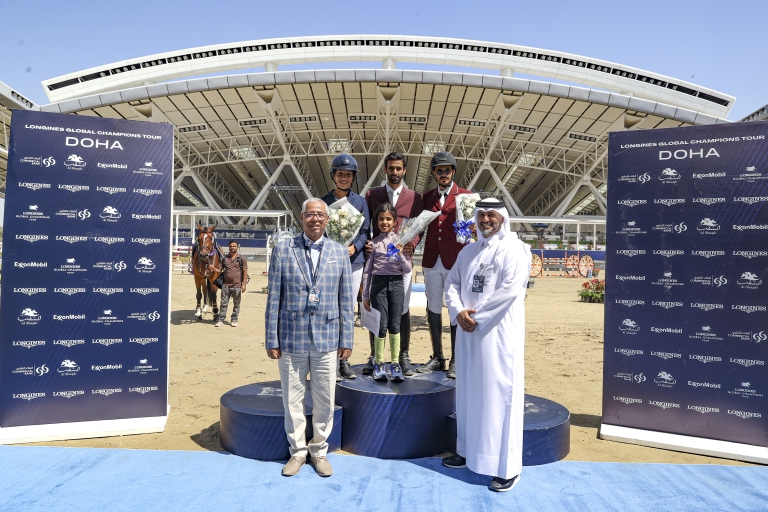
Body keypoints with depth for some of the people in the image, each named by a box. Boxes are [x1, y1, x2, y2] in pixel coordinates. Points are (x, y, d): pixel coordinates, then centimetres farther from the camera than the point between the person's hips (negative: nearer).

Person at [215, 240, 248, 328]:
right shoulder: (225, 258, 9)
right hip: (226, 285, 2)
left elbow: (245, 272, -2)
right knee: (224, 303, 5)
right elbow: (220, 270, 14)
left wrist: (244, 284, -8)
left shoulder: (242, 259, 0)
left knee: (236, 304, 7)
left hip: (237, 286, -2)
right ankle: (221, 320, 10)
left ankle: (234, 320, 17)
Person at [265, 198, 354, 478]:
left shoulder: (340, 252, 4)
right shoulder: (283, 250, 0)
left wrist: (347, 340, 3)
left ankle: (319, 450, 30)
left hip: (327, 340, 1)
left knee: (325, 401, 10)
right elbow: (273, 298, 0)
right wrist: (271, 340, -2)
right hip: (291, 339, -1)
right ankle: (298, 451, 30)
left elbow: (346, 300, 5)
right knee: (292, 399, 10)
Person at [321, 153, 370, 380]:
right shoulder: (324, 201, 3)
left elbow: (365, 231, 4)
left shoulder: (360, 202, 7)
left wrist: (354, 247, -13)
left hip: (354, 261, 2)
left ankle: (344, 359, 19)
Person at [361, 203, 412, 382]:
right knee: (381, 325, -1)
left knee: (395, 325, 4)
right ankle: (379, 363, 14)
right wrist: (365, 295, 6)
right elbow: (367, 270, 7)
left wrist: (400, 255, -16)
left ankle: (395, 363, 16)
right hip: (378, 283, 0)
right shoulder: (374, 243, 5)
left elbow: (408, 269, 2)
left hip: (396, 283, 1)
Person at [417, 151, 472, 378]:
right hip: (431, 260, 4)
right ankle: (437, 358, 20)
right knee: (433, 308, 9)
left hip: (455, 261, -4)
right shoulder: (427, 197, 14)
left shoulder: (466, 196, 3)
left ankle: (455, 361, 10)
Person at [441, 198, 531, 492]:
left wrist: (476, 315, -13)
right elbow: (452, 283, 10)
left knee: (499, 396, -2)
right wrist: (458, 312, -9)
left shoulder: (514, 250, -7)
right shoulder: (468, 252, 14)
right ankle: (469, 451, 31)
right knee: (468, 393, 15)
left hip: (499, 335, -7)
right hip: (468, 334, 7)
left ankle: (507, 468, 10)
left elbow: (510, 290, -18)